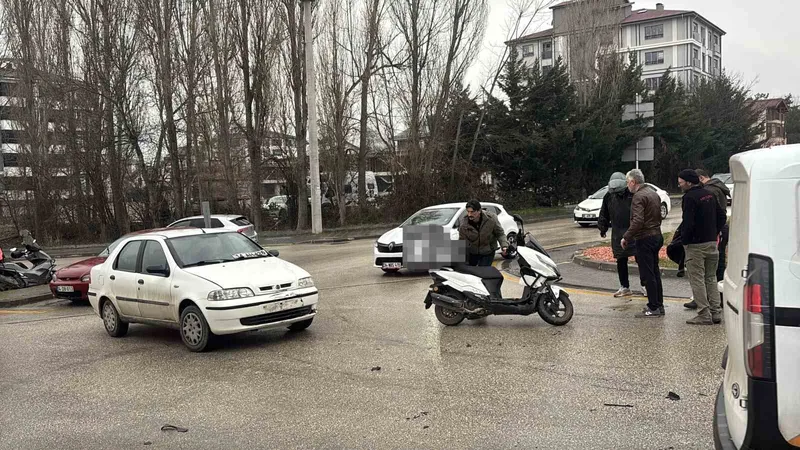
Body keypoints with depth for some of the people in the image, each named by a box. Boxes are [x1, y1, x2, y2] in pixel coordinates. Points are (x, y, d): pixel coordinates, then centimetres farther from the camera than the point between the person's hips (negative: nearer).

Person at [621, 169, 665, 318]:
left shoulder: (639, 196, -17)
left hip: (645, 239, -10)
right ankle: (659, 305, 21)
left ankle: (653, 308, -1)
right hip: (656, 236, 10)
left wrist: (626, 237, -19)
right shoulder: (653, 193, 14)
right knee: (655, 272, 15)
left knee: (647, 275, -4)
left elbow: (638, 221, -26)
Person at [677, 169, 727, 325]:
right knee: (711, 278, 15)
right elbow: (721, 215, 16)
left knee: (697, 280, -2)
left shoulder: (690, 197, -15)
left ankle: (704, 315, -1)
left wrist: (684, 240, -10)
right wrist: (715, 233, 16)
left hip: (696, 244, -8)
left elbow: (688, 222, -22)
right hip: (712, 242, 8)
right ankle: (716, 313, 17)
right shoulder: (709, 194, 12)